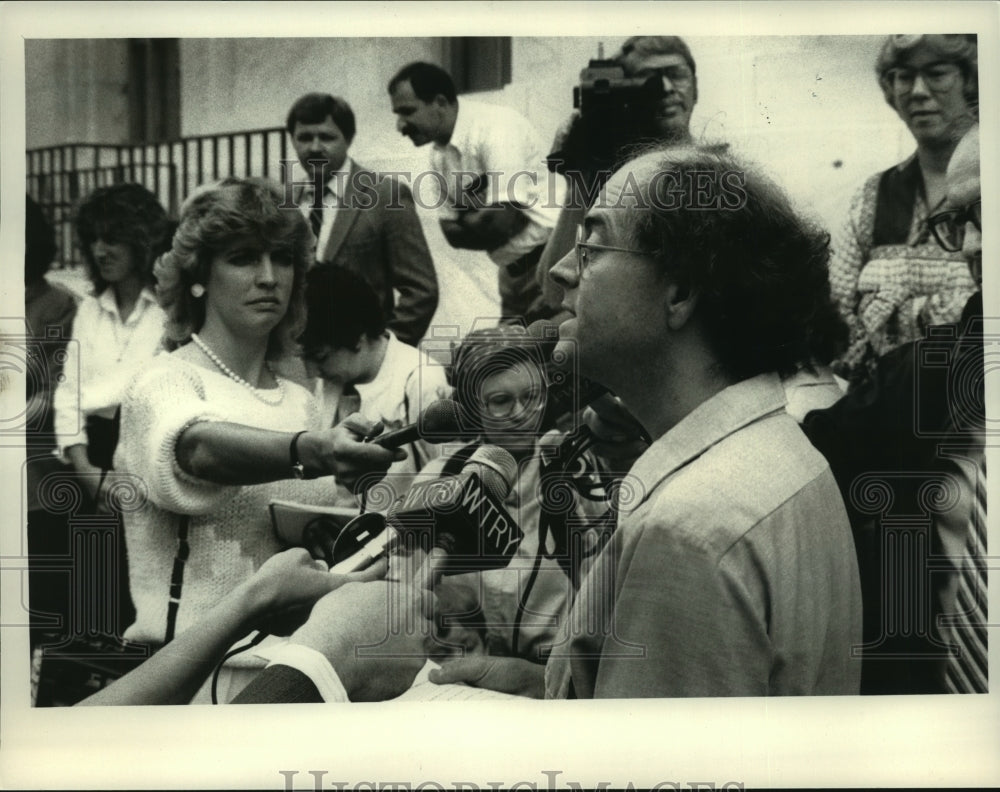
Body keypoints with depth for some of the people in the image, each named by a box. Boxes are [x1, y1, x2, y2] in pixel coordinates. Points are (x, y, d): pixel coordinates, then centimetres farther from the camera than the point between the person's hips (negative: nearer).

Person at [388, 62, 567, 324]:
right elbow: (453, 233, 6)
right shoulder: (439, 153, 5)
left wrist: (466, 218, -7)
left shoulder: (497, 130, -20)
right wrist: (477, 220, -13)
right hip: (514, 268, 8)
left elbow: (502, 221, -26)